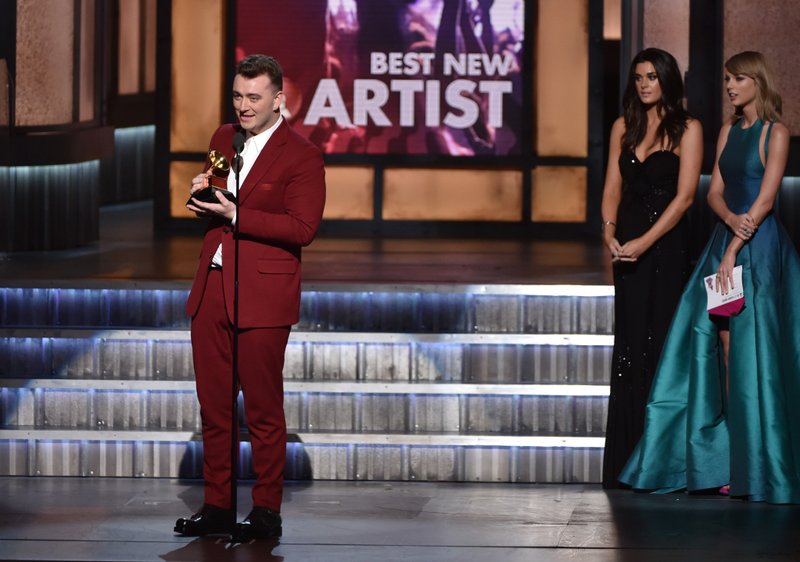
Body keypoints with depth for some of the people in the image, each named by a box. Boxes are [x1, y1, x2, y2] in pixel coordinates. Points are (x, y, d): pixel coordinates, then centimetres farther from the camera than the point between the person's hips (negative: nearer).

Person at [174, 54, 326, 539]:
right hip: (211, 290, 7)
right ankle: (217, 507, 16)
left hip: (261, 297, -7)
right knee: (214, 407, 9)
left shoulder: (302, 156, -8)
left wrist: (236, 216, -20)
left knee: (264, 410, 0)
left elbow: (303, 227, -16)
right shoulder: (224, 138, 14)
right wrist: (202, 195, 1)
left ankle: (267, 512, 8)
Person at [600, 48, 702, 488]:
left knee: (661, 341, -5)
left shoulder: (687, 129, -3)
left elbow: (684, 196, -9)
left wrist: (643, 242, -16)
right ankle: (627, 462, 7)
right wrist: (609, 230, -9)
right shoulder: (623, 128, 12)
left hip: (667, 242, -4)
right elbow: (612, 188, 10)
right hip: (628, 244, 4)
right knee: (629, 344, 4)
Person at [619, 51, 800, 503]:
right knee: (721, 348, 3)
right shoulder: (729, 132, 14)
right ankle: (725, 461, 6)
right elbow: (715, 191, 10)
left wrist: (733, 251, -16)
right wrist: (731, 218, -12)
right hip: (726, 240, 7)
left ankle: (758, 466, -2)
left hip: (759, 247, -7)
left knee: (751, 350, -7)